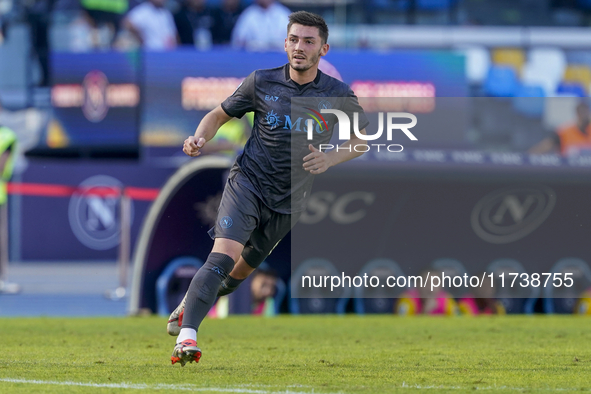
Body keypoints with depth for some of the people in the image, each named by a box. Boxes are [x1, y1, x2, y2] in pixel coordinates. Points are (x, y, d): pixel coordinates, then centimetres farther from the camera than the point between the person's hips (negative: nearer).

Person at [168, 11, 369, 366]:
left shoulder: (337, 94, -4)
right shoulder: (262, 83, -4)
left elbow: (361, 140, 8)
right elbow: (219, 114, 8)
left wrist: (329, 160, -11)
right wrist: (200, 138, -13)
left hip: (288, 202, 3)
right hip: (248, 182, -3)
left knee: (242, 270, 16)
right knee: (224, 255, -24)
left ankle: (190, 306, 45)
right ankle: (186, 336, -31)